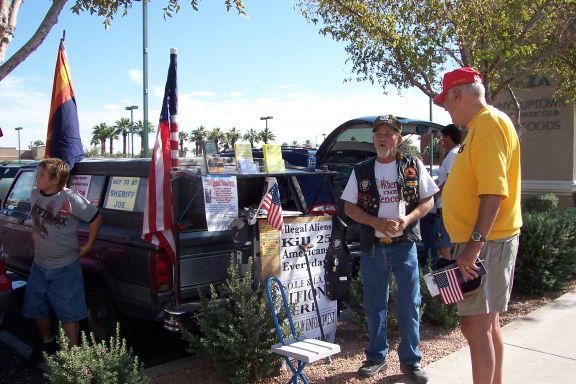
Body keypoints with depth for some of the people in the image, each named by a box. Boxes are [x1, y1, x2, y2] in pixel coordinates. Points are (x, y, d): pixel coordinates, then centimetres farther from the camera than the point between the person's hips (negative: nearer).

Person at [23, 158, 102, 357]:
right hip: (39, 264, 7)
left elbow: (96, 218, -12)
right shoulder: (35, 194, -1)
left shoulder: (70, 198, -20)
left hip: (65, 267, -7)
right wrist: (35, 242, 15)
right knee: (35, 307, 20)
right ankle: (47, 341, 43)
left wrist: (88, 245, -8)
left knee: (68, 312, 2)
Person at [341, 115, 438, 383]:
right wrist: (378, 223, -13)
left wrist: (407, 219, -17)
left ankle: (411, 360, 17)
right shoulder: (361, 171, 4)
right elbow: (349, 207, 2)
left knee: (409, 305, 4)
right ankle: (376, 357, 25)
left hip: (404, 245, -1)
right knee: (374, 306, 11)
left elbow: (428, 201, 2)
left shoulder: (413, 167, 1)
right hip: (372, 247, 2)